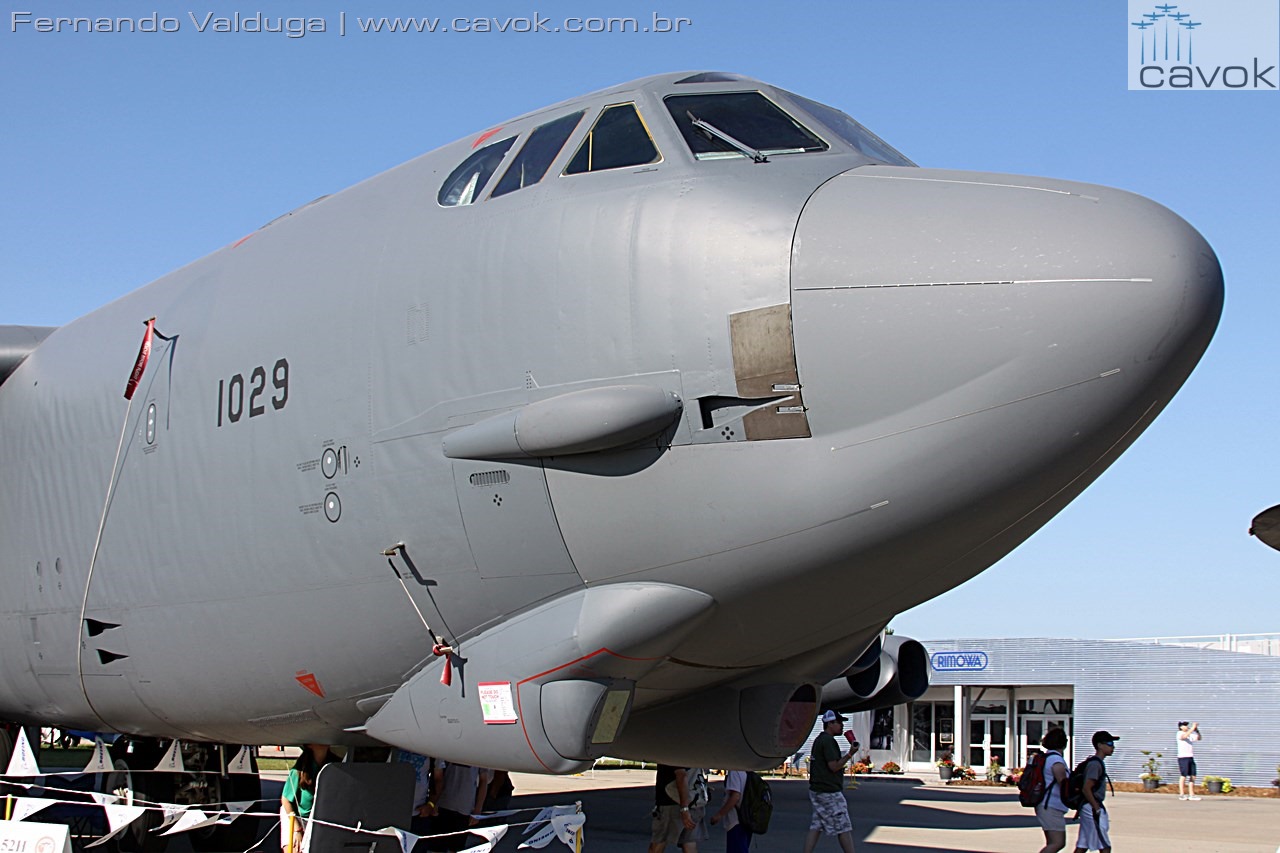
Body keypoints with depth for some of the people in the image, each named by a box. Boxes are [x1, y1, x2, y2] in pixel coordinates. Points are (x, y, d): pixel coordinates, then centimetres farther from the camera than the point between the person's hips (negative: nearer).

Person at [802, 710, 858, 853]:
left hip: (816, 790, 10)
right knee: (843, 827, -3)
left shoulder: (818, 740, 17)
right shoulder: (828, 741, -15)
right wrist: (850, 754, -16)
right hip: (829, 792, -10)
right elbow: (834, 766, -20)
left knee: (815, 827, 8)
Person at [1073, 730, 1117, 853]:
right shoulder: (1095, 764, -16)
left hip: (1089, 807, 10)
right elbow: (1087, 789, -22)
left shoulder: (1097, 762, 15)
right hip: (1092, 808, -10)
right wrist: (1097, 809, -19)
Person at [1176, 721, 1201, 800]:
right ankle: (1182, 794, -2)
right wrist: (1192, 728, -25)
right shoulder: (1179, 733, -5)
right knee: (1183, 776, -7)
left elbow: (1199, 738, 17)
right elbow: (1184, 736, -26)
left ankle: (1191, 795, 10)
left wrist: (1197, 729, 3)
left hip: (1191, 757, 7)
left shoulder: (1190, 734, 16)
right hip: (1183, 757, -7)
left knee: (1192, 776, 6)